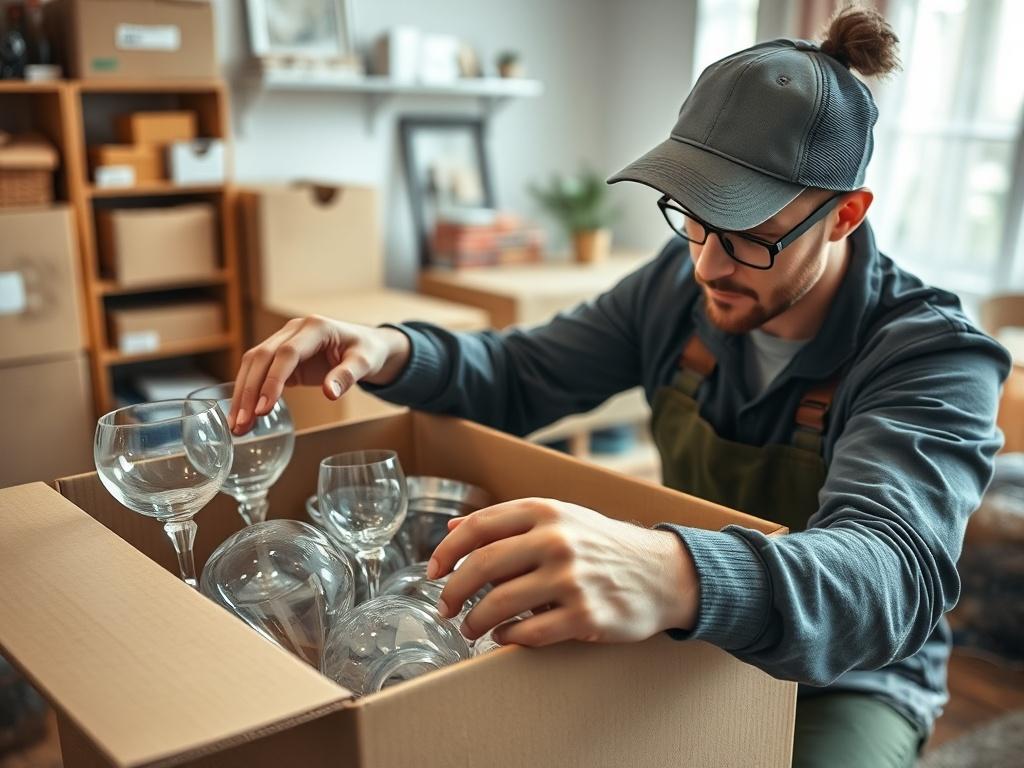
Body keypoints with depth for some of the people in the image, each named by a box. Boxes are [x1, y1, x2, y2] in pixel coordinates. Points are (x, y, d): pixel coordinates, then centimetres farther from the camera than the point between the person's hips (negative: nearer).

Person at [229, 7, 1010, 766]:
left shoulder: (935, 358, -23)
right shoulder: (682, 283, -8)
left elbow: (892, 569, -40)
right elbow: (521, 375, 0)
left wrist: (679, 578, -62)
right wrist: (391, 352, -22)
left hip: (843, 678, -3)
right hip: (686, 649, 4)